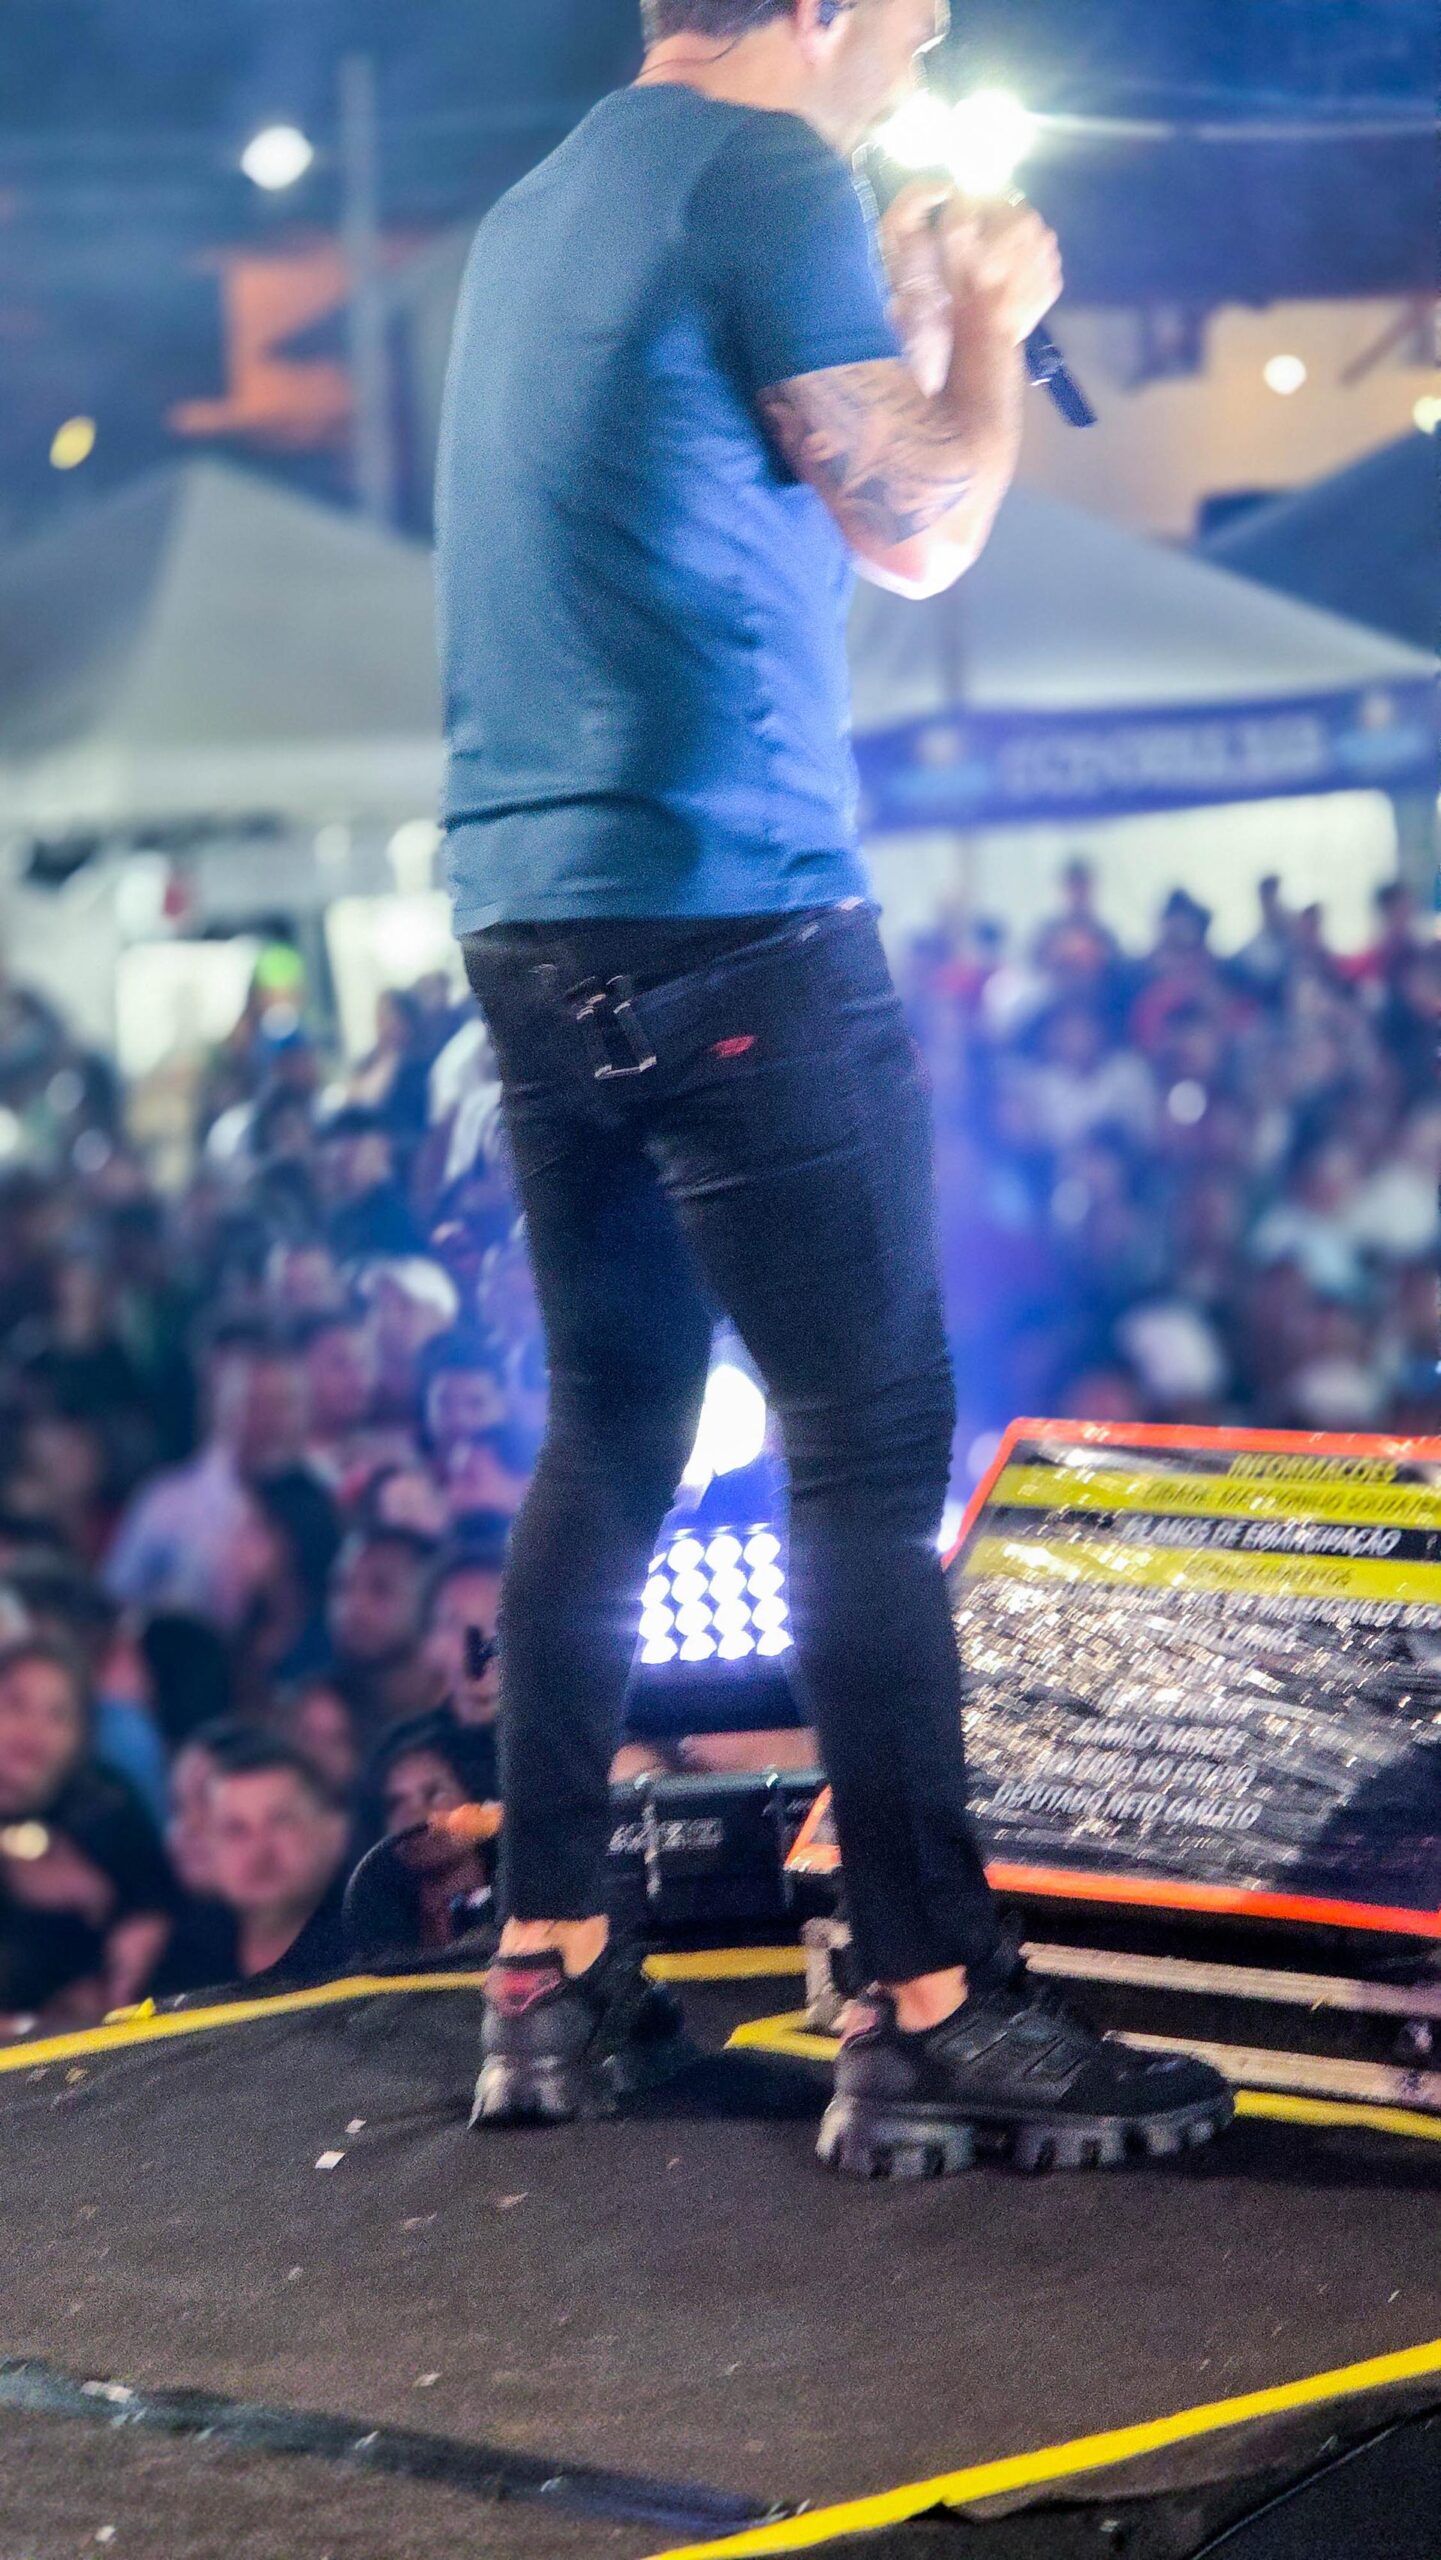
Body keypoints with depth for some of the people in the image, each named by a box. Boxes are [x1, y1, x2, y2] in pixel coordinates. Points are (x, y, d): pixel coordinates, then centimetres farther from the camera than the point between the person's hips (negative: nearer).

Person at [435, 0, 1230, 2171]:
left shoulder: (542, 210, 19)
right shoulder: (768, 175, -9)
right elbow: (919, 536, -10)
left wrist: (907, 321, 25)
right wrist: (990, 320, 6)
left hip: (534, 920, 9)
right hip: (730, 909, -9)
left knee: (609, 1434, 14)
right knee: (873, 1442, -6)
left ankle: (550, 1978, 15)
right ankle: (931, 2011, -6)